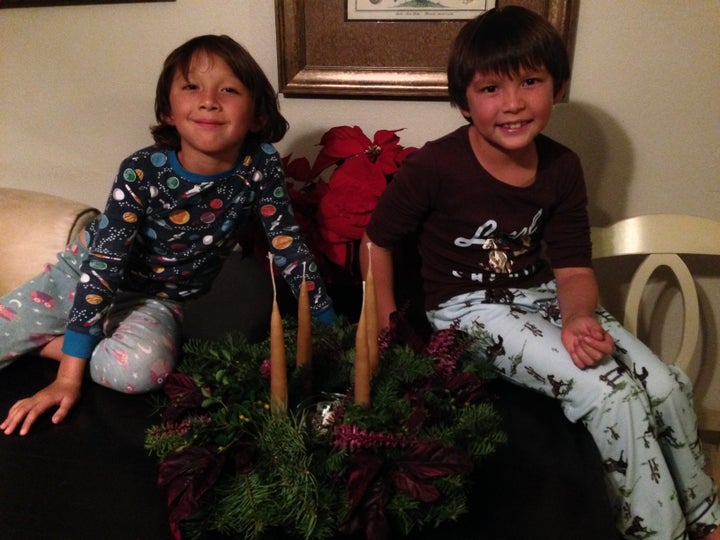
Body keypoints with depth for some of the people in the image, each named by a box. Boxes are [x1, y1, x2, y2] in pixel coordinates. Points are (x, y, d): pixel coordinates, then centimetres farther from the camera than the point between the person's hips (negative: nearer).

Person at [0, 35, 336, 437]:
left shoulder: (261, 165, -22)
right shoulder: (142, 173, -27)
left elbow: (289, 245, -13)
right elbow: (103, 266, -26)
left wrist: (330, 328, -12)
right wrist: (69, 377, -27)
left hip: (158, 299, 1)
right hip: (88, 272, -1)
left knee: (138, 369, -30)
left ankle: (43, 342, -2)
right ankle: (65, 343, 19)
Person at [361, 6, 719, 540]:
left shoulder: (562, 167, -1)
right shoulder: (436, 166, -16)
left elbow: (573, 269, -2)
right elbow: (377, 241, -6)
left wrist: (577, 319, -23)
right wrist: (388, 327, -9)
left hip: (542, 296, 6)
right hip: (469, 308, -5)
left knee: (669, 386, -5)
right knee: (610, 393, -22)